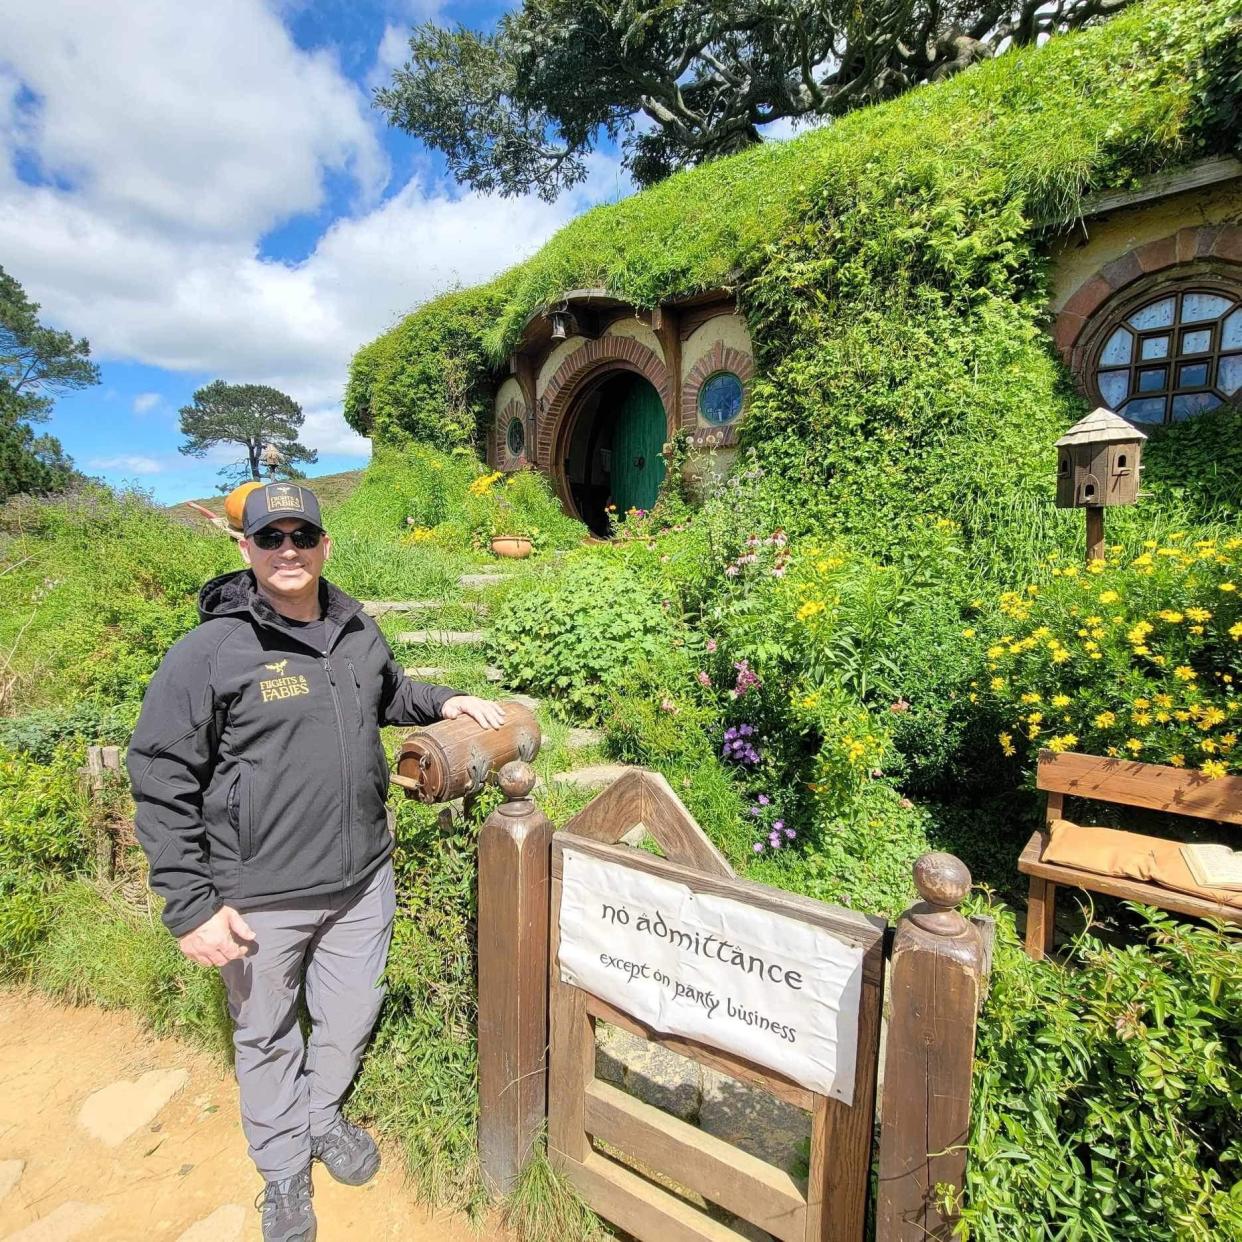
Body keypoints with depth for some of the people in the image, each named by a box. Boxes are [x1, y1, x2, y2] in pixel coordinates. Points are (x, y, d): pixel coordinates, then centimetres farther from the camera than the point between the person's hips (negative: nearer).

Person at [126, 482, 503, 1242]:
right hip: (260, 899, -4)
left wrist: (443, 703, 3)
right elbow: (161, 782, -11)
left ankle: (322, 1117, 52)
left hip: (363, 879, 4)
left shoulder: (358, 631, 1)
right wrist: (191, 906, -12)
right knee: (268, 1037, 19)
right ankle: (283, 1167, 47)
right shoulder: (211, 652, -15)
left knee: (352, 1016, 22)